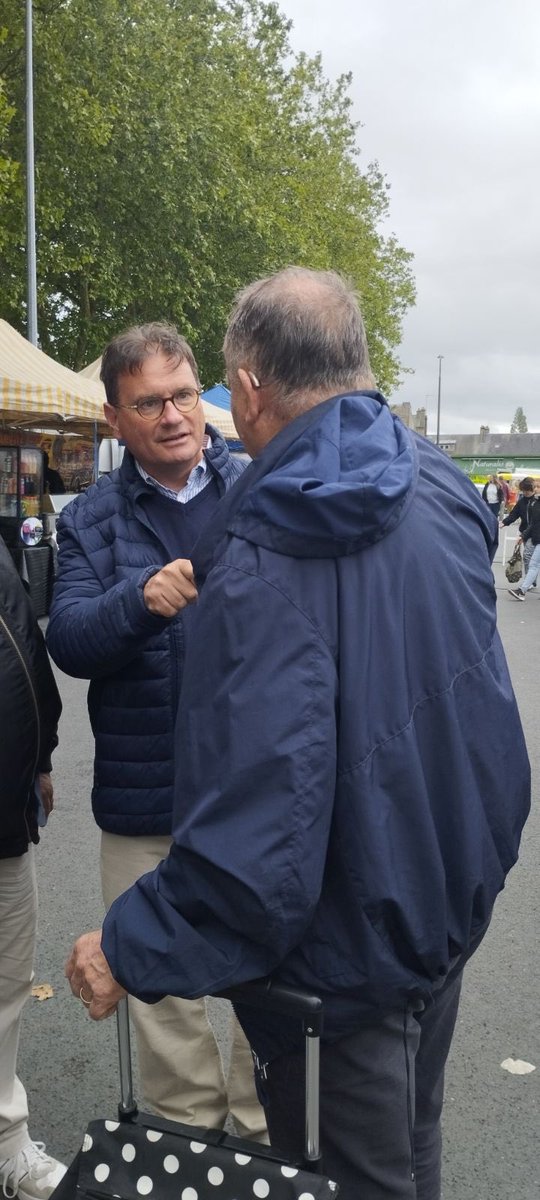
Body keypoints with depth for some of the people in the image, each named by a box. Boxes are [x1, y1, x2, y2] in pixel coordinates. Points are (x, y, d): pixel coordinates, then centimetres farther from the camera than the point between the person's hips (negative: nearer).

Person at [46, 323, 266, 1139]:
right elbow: (68, 642, -9)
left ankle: (264, 1129, 37)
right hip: (146, 801, 1)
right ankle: (187, 1133, 39)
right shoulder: (91, 520, 3)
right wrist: (142, 598, -28)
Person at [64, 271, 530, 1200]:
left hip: (352, 961, -7)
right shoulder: (439, 484, -4)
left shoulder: (265, 566, -29)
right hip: (454, 905, 7)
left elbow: (259, 831, -32)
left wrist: (128, 951, -20)